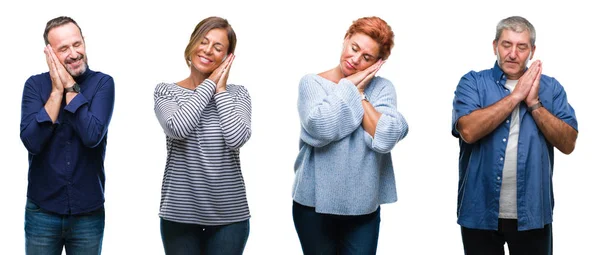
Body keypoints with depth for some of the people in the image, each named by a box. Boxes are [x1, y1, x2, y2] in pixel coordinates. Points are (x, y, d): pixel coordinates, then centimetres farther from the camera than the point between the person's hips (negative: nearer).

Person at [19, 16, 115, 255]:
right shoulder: (35, 85, -2)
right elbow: (32, 141, -15)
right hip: (41, 211, 1)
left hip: (88, 212, -1)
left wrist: (70, 86, -16)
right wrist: (56, 90, -15)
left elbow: (92, 136, -21)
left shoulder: (102, 83, -6)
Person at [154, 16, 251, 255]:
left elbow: (236, 138, -14)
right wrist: (209, 84, -8)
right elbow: (178, 128, -18)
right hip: (179, 213, 0)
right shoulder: (166, 91, 3)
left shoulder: (237, 94, 4)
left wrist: (220, 90, -6)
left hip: (229, 215, 1)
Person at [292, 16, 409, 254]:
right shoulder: (311, 83, -2)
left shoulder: (382, 88, 1)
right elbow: (320, 129, -21)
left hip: (364, 206, 1)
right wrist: (349, 86, -10)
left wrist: (360, 93, -9)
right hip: (315, 202, -1)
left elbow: (385, 138, -14)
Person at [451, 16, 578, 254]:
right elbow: (468, 131, -18)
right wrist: (516, 95, -14)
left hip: (532, 213, 1)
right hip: (480, 212, -1)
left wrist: (534, 103, -13)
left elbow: (568, 144, -4)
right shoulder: (473, 82, -1)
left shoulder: (551, 87, 4)